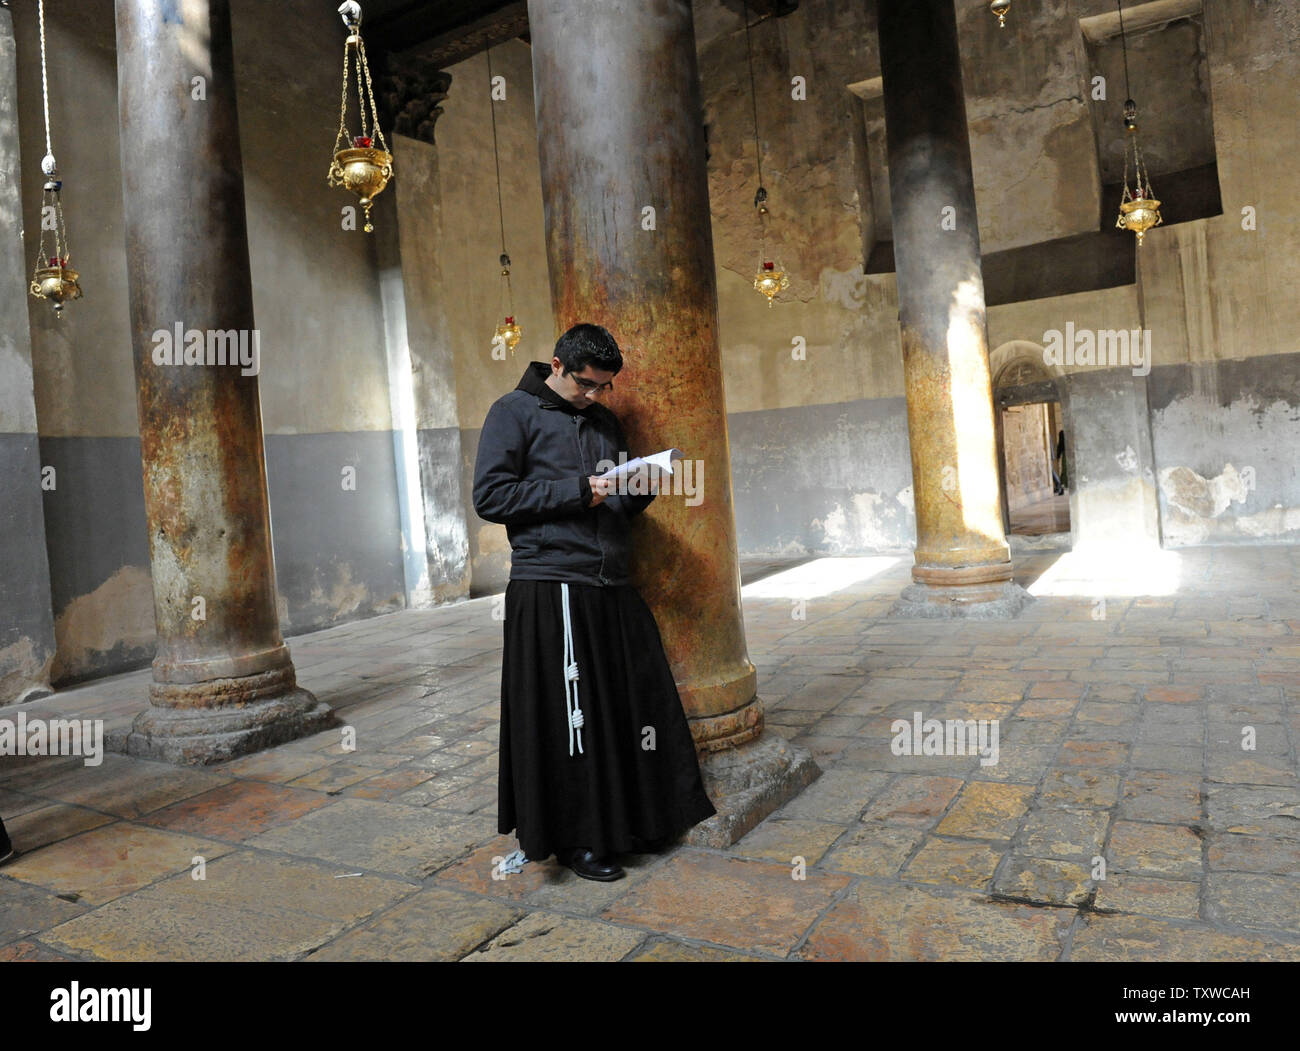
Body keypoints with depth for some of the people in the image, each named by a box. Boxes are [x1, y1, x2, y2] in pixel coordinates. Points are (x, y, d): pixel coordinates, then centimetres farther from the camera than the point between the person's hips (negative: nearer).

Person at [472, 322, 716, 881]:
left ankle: (634, 822, 26)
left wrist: (639, 489, -2)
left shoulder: (604, 421, 20)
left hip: (611, 587, 6)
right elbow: (490, 496, -9)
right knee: (566, 722, -1)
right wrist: (576, 492, -13)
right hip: (549, 589, -6)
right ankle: (574, 840, 15)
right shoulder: (515, 412, 1)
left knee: (633, 707, 9)